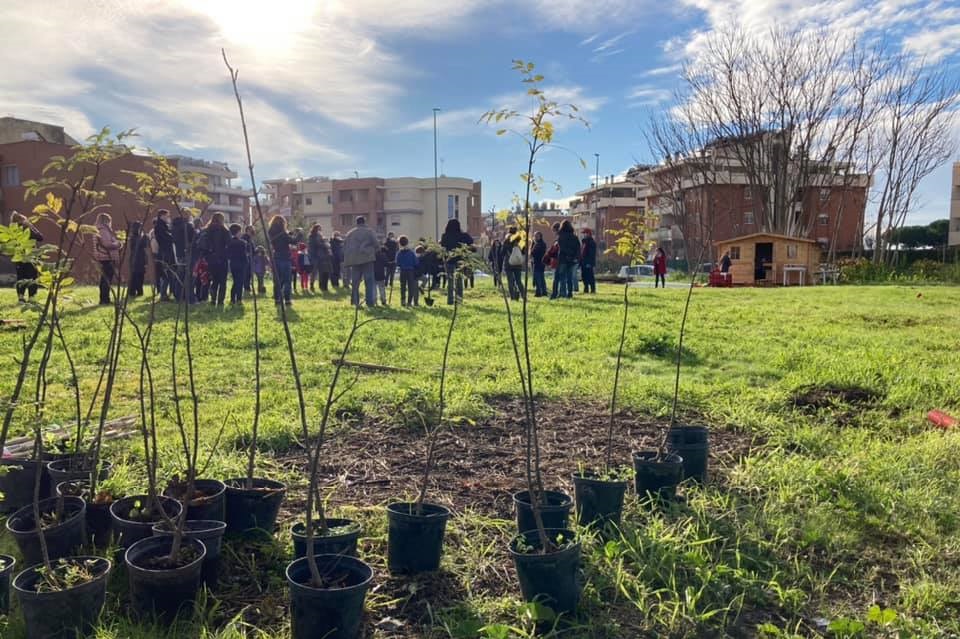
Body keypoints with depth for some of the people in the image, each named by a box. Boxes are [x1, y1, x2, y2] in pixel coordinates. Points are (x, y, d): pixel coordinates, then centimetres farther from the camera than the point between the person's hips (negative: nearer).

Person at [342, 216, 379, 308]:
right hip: (367, 259, -4)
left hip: (354, 260, 4)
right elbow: (376, 244, -2)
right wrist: (374, 251, 17)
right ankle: (370, 302, -7)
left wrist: (347, 259, 22)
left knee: (355, 282, 10)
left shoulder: (349, 233, 14)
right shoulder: (369, 231, 0)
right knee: (369, 281, -2)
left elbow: (344, 247, 17)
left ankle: (355, 302, 11)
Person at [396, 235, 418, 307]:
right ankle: (409, 302, 2)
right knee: (411, 287, 5)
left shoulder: (399, 253, -7)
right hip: (411, 271, -1)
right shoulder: (411, 252, -10)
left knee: (403, 287, 12)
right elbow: (416, 263, -7)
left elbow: (397, 263, -3)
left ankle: (403, 301, 12)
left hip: (402, 271, 1)